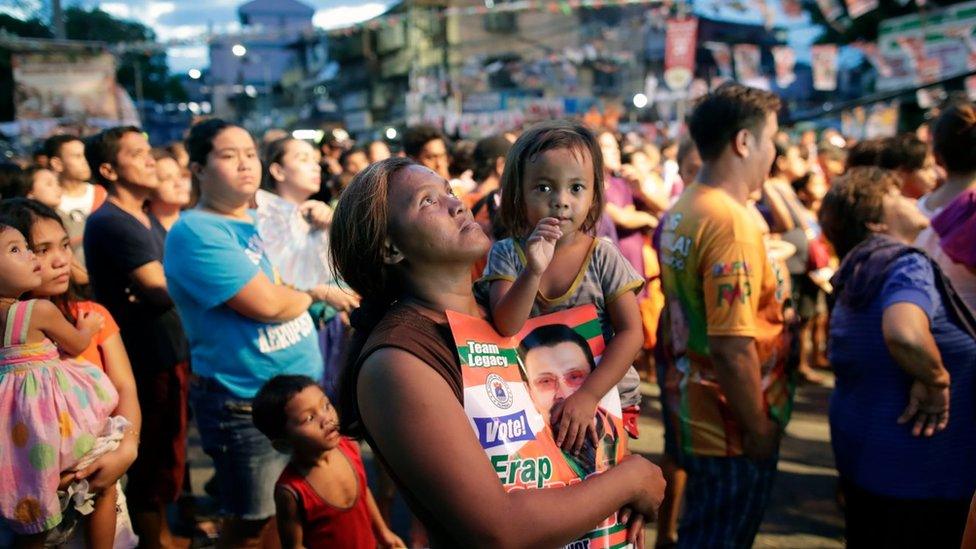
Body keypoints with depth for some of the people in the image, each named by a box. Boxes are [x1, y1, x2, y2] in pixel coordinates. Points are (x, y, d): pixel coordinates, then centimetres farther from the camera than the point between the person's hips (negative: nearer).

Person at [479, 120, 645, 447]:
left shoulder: (603, 257, -7)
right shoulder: (507, 254, -5)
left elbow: (631, 332, -12)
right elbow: (505, 327, -17)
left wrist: (588, 396, -23)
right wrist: (534, 271, -33)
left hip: (606, 395, 0)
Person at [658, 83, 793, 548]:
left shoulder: (680, 212, 6)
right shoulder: (732, 221, -23)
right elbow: (732, 347, -27)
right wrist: (761, 429, -16)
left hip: (693, 414, 9)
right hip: (732, 429, -9)